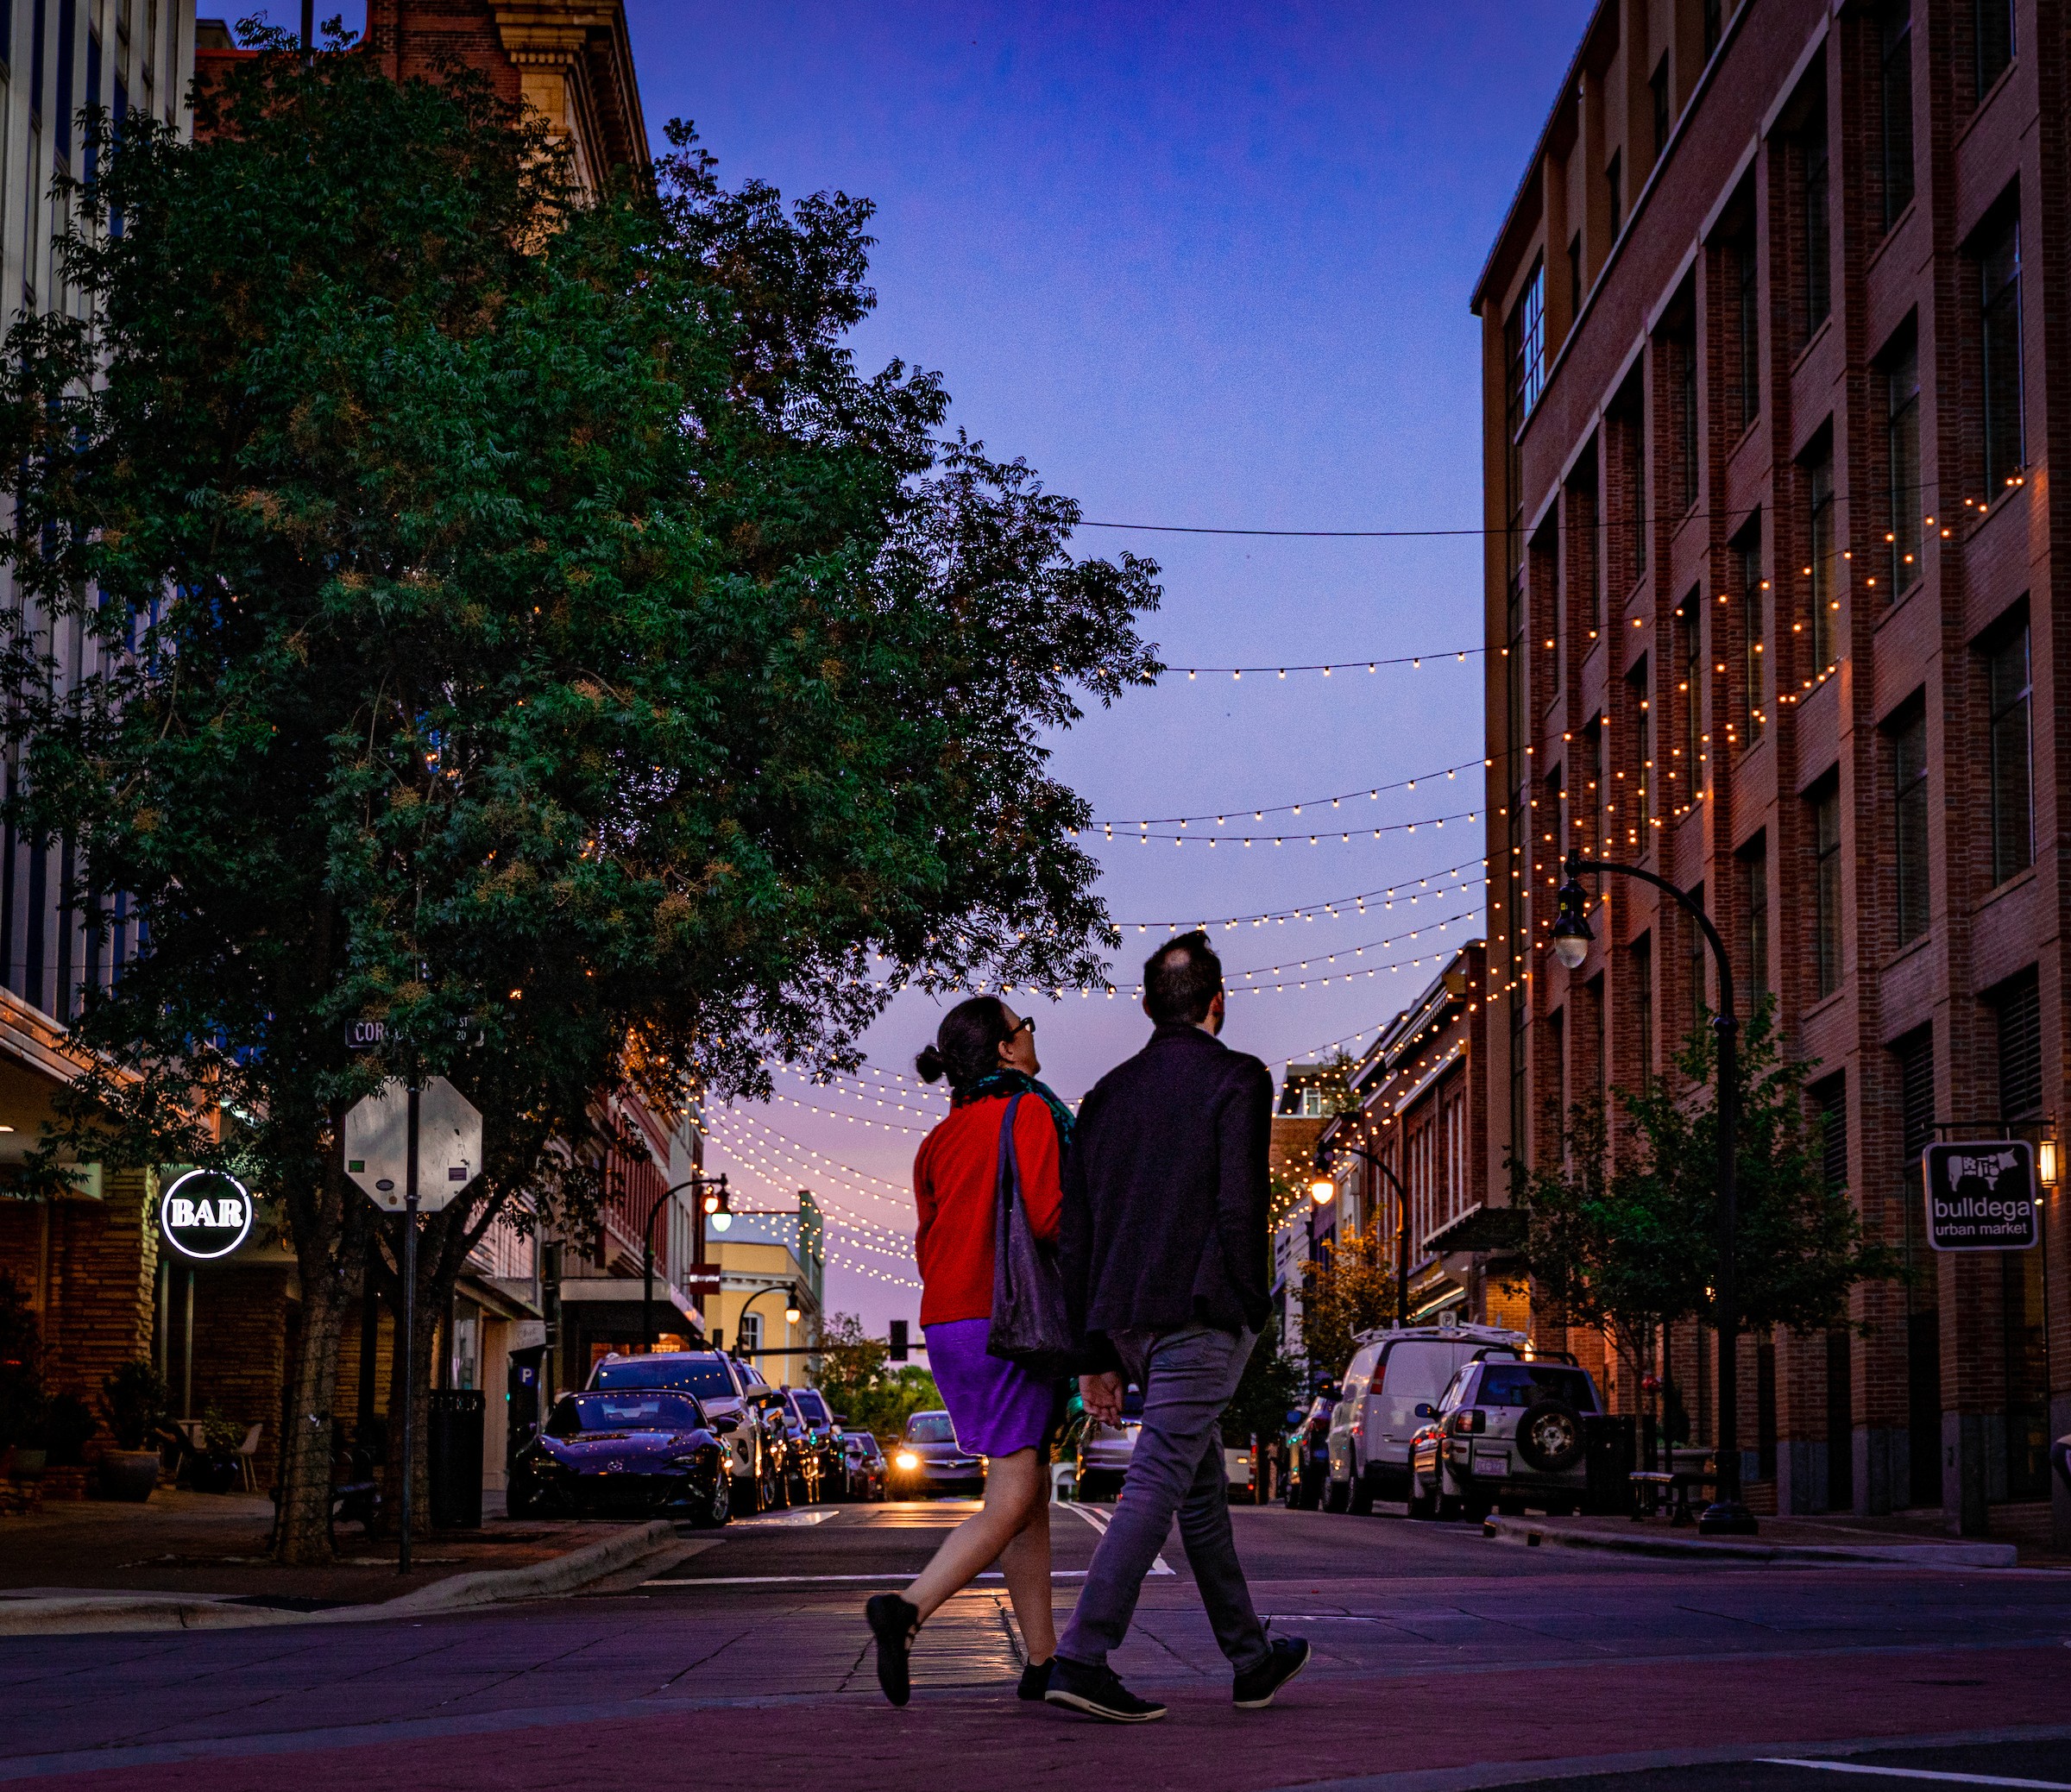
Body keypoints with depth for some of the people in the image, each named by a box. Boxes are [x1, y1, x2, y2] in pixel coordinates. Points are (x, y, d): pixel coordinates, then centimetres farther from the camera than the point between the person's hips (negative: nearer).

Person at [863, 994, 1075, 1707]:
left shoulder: (941, 1139, 16)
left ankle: (1043, 1662, 12)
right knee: (1011, 1504, -10)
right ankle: (908, 1609, -28)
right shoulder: (1030, 1112, -7)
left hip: (947, 1325, 8)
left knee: (1032, 1495, 13)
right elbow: (1047, 1216, -18)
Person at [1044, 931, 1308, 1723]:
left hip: (1125, 1320, 7)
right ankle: (1082, 1657, -19)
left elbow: (1074, 1232, 13)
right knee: (1158, 1481, -10)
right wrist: (1251, 1312, -6)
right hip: (1201, 1315, -7)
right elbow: (1240, 1205, -13)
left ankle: (1253, 1658, 25)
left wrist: (1094, 1352, 16)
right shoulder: (1237, 1079, -3)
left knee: (1202, 1486, 16)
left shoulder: (1108, 1093, 14)